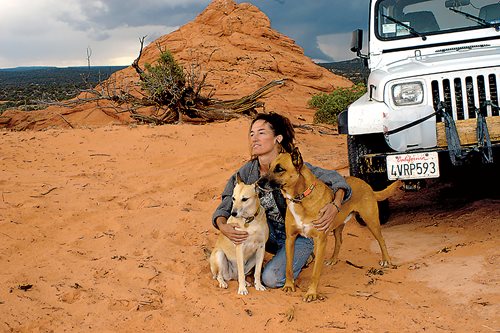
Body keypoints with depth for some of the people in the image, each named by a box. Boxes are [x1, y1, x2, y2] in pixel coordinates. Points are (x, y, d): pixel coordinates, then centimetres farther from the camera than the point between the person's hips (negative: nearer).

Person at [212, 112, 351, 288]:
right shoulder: (247, 171, -10)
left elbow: (335, 179, -22)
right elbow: (225, 206, -11)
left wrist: (335, 205, -43)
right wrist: (223, 226, -34)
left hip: (299, 235, -4)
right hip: (272, 233, 4)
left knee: (271, 279, -21)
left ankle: (300, 257, 10)